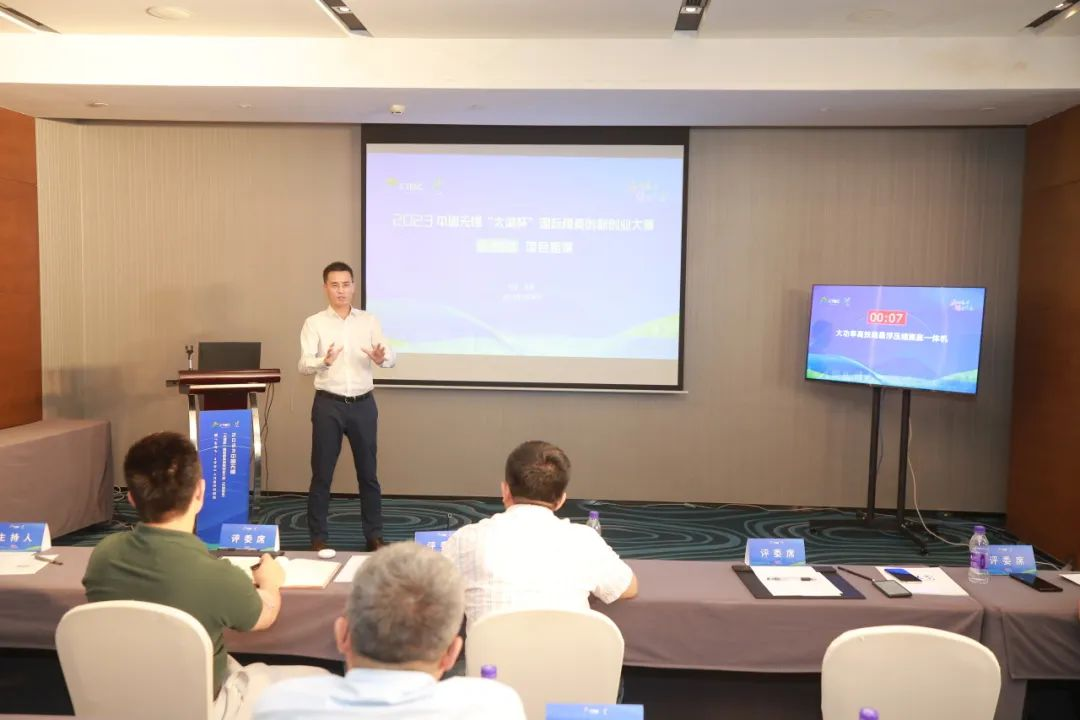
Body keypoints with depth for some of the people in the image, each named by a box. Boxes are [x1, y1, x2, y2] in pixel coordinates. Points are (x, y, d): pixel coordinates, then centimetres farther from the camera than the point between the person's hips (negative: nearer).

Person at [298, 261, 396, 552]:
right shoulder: (314, 323, -1)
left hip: (363, 404, 2)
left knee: (368, 471, 9)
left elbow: (391, 356, -4)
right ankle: (318, 537, 16)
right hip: (328, 405, -2)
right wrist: (324, 361, -34)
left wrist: (381, 358, -28)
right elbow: (304, 365, -12)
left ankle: (374, 535, 20)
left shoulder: (369, 321, 5)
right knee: (322, 473, 4)